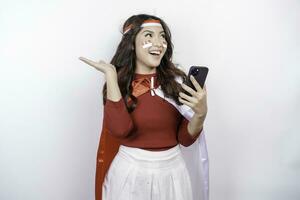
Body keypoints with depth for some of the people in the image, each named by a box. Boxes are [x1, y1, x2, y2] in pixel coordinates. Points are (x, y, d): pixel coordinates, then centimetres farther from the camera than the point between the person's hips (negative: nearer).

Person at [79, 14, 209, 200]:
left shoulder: (176, 79, -4)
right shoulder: (117, 82, -5)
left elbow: (185, 139, -3)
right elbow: (120, 128, -24)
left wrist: (201, 113, -22)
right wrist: (110, 73, -18)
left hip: (172, 172, 1)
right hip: (130, 172, -1)